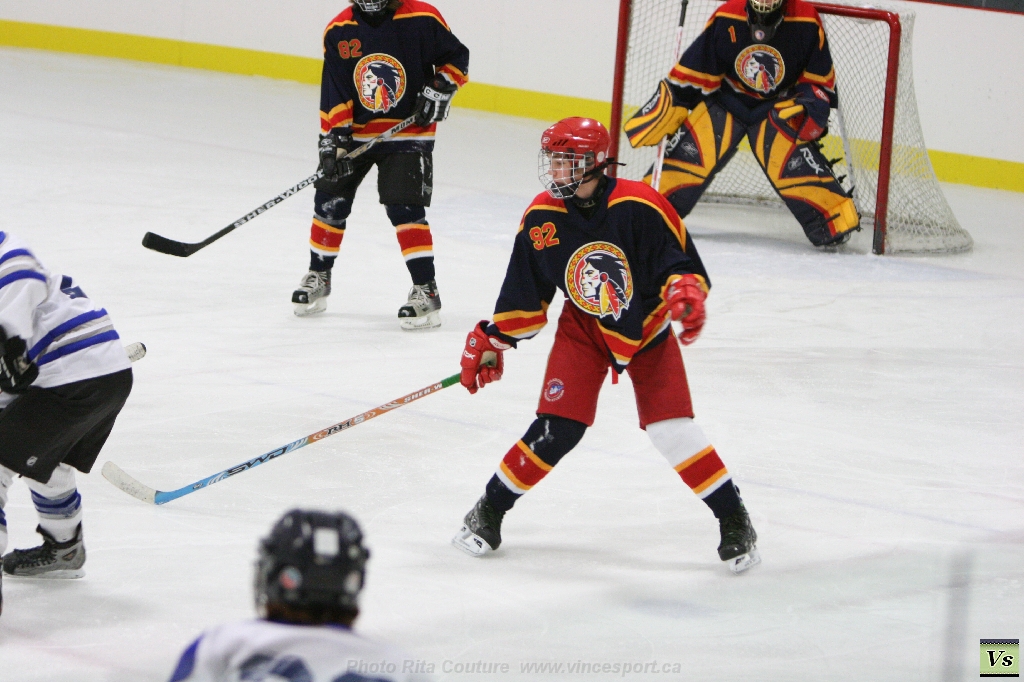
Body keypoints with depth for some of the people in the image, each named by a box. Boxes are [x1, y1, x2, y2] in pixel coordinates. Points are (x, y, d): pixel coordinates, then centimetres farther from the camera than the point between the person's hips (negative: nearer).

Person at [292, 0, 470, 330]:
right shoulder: (339, 31, -5)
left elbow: (456, 58, 0)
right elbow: (334, 90, -3)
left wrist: (439, 90, -14)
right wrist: (332, 137, -10)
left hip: (408, 133, -4)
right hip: (356, 130, 4)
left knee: (404, 208, -14)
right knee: (330, 200, 5)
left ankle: (426, 291, -9)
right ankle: (318, 278, 24)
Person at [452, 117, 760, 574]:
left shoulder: (638, 207, -24)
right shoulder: (541, 218, -10)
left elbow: (682, 263, -18)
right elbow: (524, 293, 2)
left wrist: (685, 293, -38)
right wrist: (491, 340, 3)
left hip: (646, 328, -2)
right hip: (583, 328, 2)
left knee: (671, 428, -11)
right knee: (557, 427, -11)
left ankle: (733, 519, 3)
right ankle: (490, 510, 4)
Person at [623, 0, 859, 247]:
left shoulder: (807, 22, -16)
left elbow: (820, 78, -4)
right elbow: (696, 69, -6)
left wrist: (813, 109, -16)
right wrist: (672, 100, -6)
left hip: (779, 106, -1)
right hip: (727, 98, 1)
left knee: (796, 163, -17)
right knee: (689, 152, -11)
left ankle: (838, 224, -7)